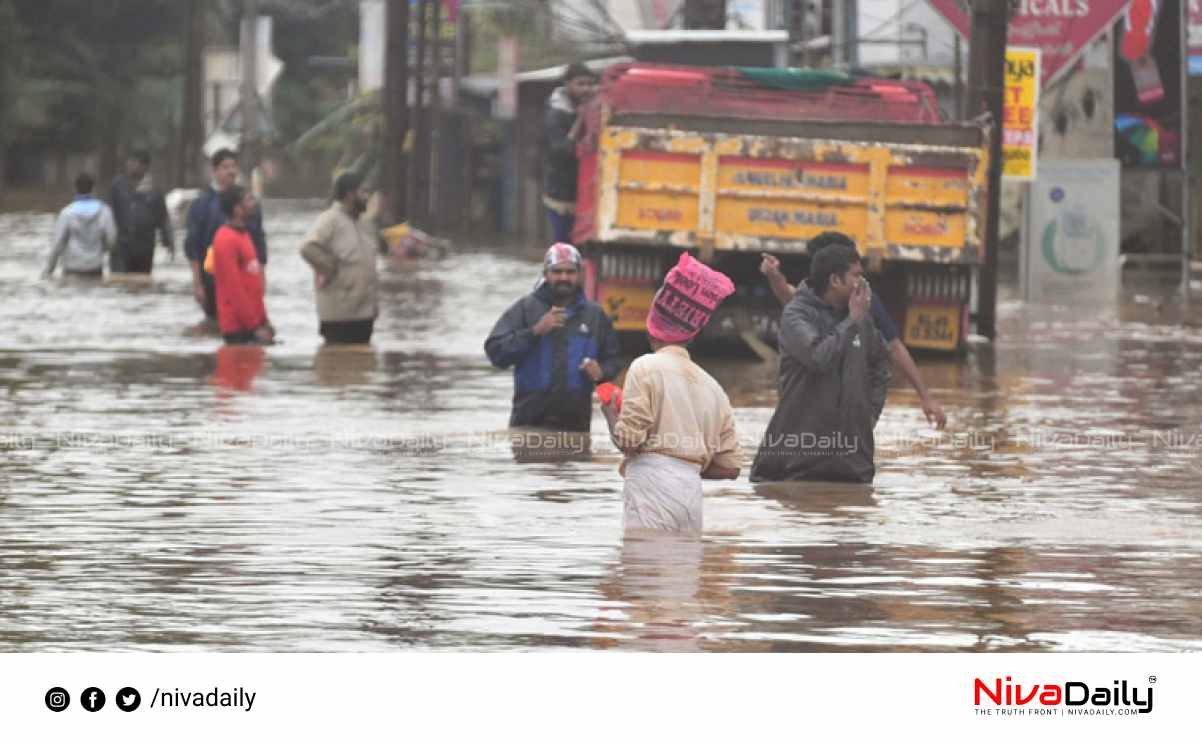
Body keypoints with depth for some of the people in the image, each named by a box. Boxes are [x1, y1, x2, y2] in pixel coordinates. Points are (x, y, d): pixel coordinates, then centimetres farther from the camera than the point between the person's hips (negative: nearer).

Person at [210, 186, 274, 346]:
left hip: (251, 323, 10)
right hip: (238, 327, -10)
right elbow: (233, 287, -19)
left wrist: (263, 320, 17)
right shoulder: (226, 240, -15)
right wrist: (255, 326, -18)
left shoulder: (243, 235, 15)